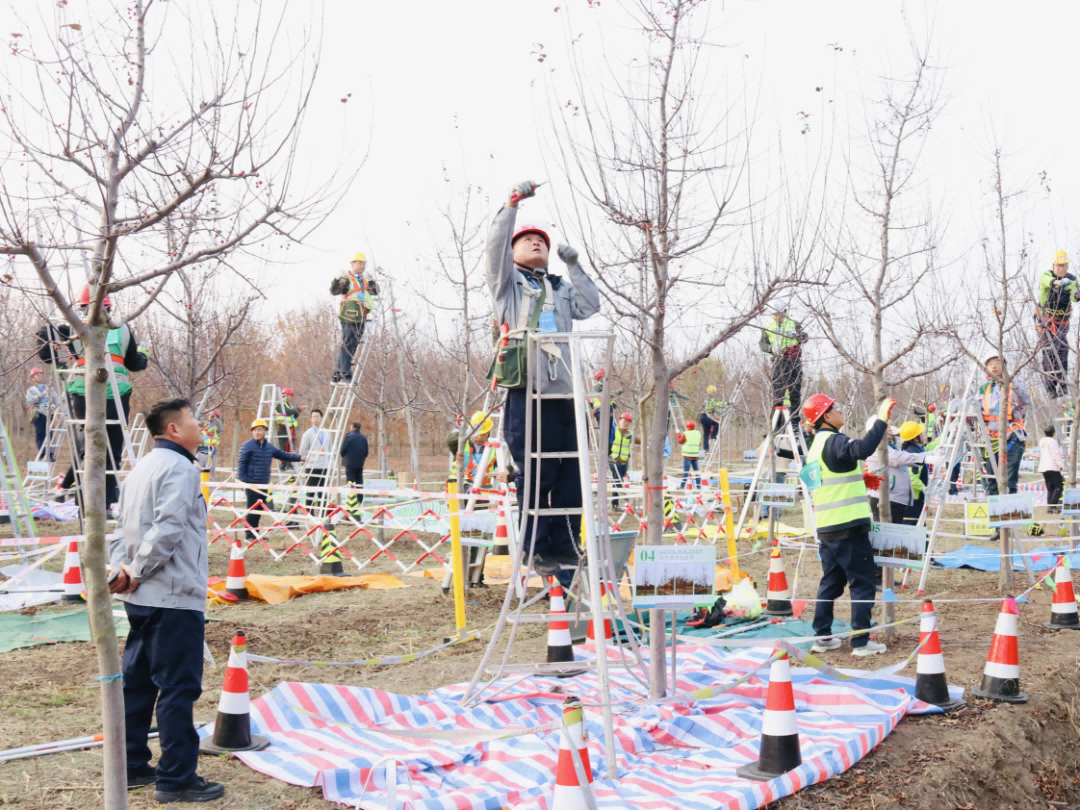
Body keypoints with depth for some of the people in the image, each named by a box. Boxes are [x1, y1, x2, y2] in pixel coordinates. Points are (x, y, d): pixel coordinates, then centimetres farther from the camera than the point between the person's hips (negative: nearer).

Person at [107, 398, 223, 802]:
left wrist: (120, 569, 0)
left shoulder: (141, 468, 16)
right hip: (174, 596, -10)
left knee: (137, 681, 15)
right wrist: (137, 573, -13)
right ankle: (176, 779, 1)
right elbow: (167, 530, -23)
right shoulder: (179, 468, -13)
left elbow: (122, 528, 13)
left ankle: (132, 766, 24)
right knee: (178, 688, -3)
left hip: (142, 598, 10)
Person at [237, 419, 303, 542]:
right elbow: (241, 463, -8)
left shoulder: (269, 446, 13)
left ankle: (255, 533, 20)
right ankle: (250, 535, 1)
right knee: (252, 509, -7)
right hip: (251, 483, -7)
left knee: (260, 509, 10)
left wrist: (299, 457, 16)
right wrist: (242, 480, -15)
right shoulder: (247, 446, -6)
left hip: (264, 484, 7)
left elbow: (283, 455, 22)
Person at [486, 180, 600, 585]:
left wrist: (574, 266, 9)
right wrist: (513, 202, -10)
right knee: (536, 474, -9)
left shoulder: (561, 288, 26)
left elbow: (590, 306, 11)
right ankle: (538, 549, 0)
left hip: (562, 390, 5)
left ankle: (565, 551, 9)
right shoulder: (507, 282, 13)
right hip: (525, 388, -5)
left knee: (570, 475, 2)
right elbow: (495, 244, -3)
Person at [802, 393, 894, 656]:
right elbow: (863, 449, -32)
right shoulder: (834, 441, -12)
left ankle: (822, 637, 17)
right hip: (849, 526, -9)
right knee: (862, 583, -3)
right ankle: (861, 642, -2)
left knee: (831, 581, 15)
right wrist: (881, 419, -27)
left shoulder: (816, 445, 17)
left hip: (825, 527, 9)